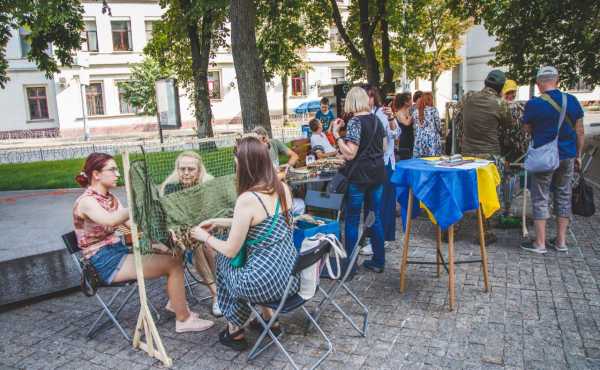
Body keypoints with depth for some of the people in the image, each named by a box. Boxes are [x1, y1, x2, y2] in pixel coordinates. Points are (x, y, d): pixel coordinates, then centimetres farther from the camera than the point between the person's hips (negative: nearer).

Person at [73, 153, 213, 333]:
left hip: (120, 251, 8)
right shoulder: (86, 201, -16)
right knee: (173, 264, -16)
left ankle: (175, 301, 15)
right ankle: (183, 319, -4)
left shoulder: (110, 198, 11)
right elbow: (111, 220, -37)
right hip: (105, 263, -8)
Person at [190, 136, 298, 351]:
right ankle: (267, 316, 32)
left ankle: (235, 331, 33)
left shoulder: (247, 199, -21)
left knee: (223, 260, 20)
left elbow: (231, 251, -11)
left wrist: (205, 237, 8)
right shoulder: (283, 188, 1)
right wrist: (220, 222, 21)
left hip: (266, 284, -6)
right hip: (292, 274, 7)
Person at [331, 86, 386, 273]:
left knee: (352, 221, 3)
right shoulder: (376, 119, 8)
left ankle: (350, 265, 10)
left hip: (358, 176, -7)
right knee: (375, 218, 14)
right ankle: (378, 261, 22)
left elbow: (350, 154, -20)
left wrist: (336, 133, -15)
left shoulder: (355, 122, -14)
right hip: (377, 174, 7)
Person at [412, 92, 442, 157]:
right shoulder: (433, 110, -4)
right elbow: (439, 126, -1)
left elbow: (414, 127, 10)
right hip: (432, 139, -4)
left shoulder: (415, 112, 6)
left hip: (419, 140, 4)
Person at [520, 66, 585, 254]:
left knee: (540, 199, 4)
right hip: (567, 157, 4)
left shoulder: (533, 104, -11)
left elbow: (527, 131, 1)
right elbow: (579, 132, 5)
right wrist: (578, 155, 14)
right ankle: (561, 241, 21)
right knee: (564, 197, 14)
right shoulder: (572, 101, 0)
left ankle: (540, 243, 8)